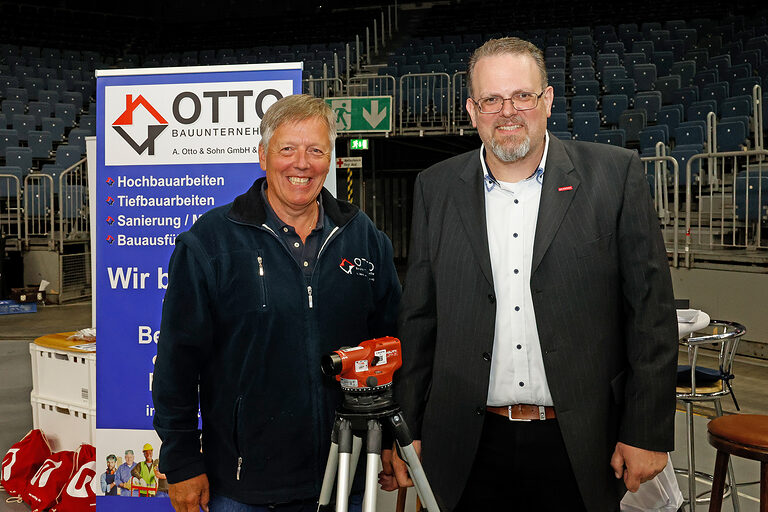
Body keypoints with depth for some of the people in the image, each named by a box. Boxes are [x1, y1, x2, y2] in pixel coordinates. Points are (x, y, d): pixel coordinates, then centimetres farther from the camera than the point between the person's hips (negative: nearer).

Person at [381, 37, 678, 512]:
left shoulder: (616, 175, -3)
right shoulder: (437, 188, 4)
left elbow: (651, 311, -2)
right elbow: (418, 319, 6)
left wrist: (647, 433, -4)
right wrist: (404, 431, 5)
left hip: (579, 445, -1)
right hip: (467, 449, 2)